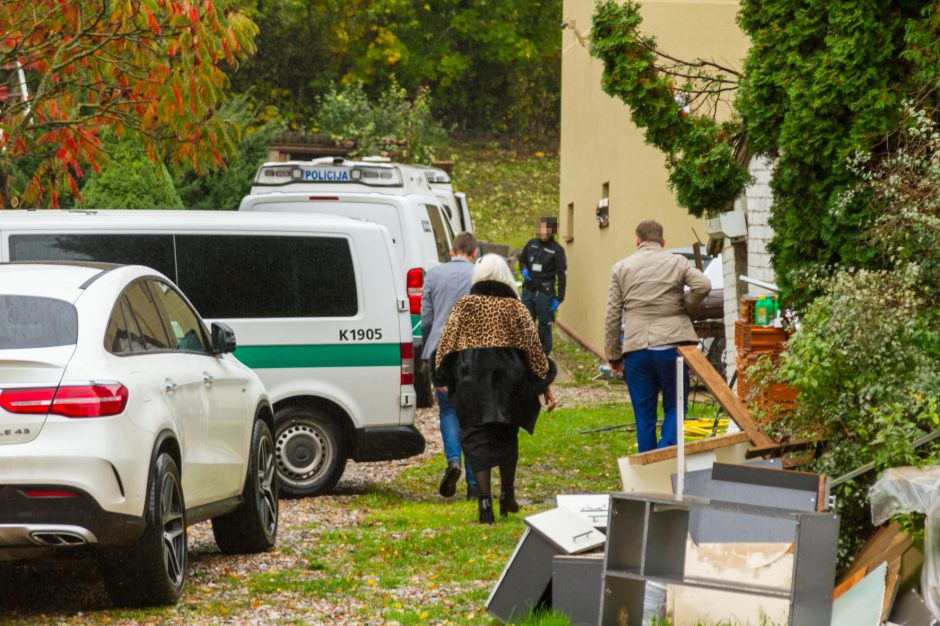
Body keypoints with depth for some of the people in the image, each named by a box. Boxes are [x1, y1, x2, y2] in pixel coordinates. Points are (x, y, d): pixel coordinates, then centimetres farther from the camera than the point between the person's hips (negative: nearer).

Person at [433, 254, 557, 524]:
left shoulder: (465, 306, 1)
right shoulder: (515, 308, 3)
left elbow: (446, 344, 0)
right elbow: (534, 347, 4)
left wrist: (443, 379, 9)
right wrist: (545, 386, 10)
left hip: (472, 380, -2)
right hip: (508, 380, 2)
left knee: (477, 440, -2)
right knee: (507, 436, 19)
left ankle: (484, 499, -16)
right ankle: (507, 496, 27)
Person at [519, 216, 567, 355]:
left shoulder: (557, 250, -4)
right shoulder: (532, 243, 9)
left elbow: (561, 275, -5)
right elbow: (522, 260, 24)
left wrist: (559, 298, -11)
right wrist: (523, 270, -1)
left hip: (545, 293, -4)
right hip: (528, 290, 5)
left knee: (544, 325, -1)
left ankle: (544, 355, 5)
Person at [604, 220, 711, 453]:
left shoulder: (621, 268, 10)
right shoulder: (677, 262, 6)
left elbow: (612, 316, 6)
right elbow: (703, 285, -12)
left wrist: (614, 356, 10)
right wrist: (684, 309, 4)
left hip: (636, 349, 1)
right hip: (672, 344, -1)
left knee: (644, 416, 8)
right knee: (674, 407, 8)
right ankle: (667, 450, -17)